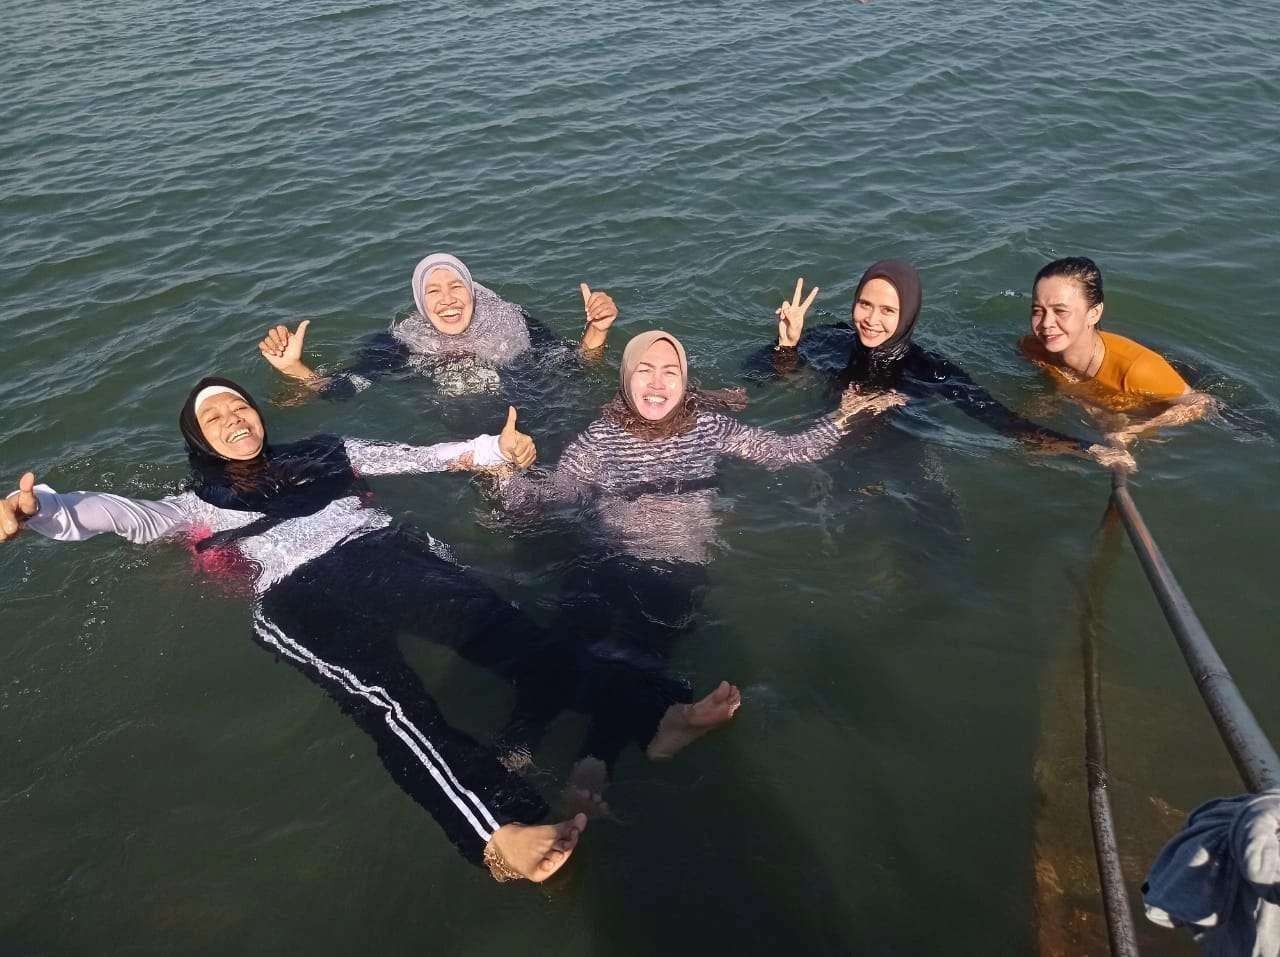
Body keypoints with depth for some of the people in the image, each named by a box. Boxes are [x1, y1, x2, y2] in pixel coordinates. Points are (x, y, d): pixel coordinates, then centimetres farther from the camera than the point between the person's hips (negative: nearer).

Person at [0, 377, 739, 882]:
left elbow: (417, 456, 31)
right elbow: (122, 514, 11)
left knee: (492, 621, -28)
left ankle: (652, 713, -45)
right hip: (299, 596, -2)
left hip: (381, 552, 2)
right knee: (388, 696, -34)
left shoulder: (324, 453, 33)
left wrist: (494, 448, 20)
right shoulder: (203, 505, 27)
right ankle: (500, 832, -56)